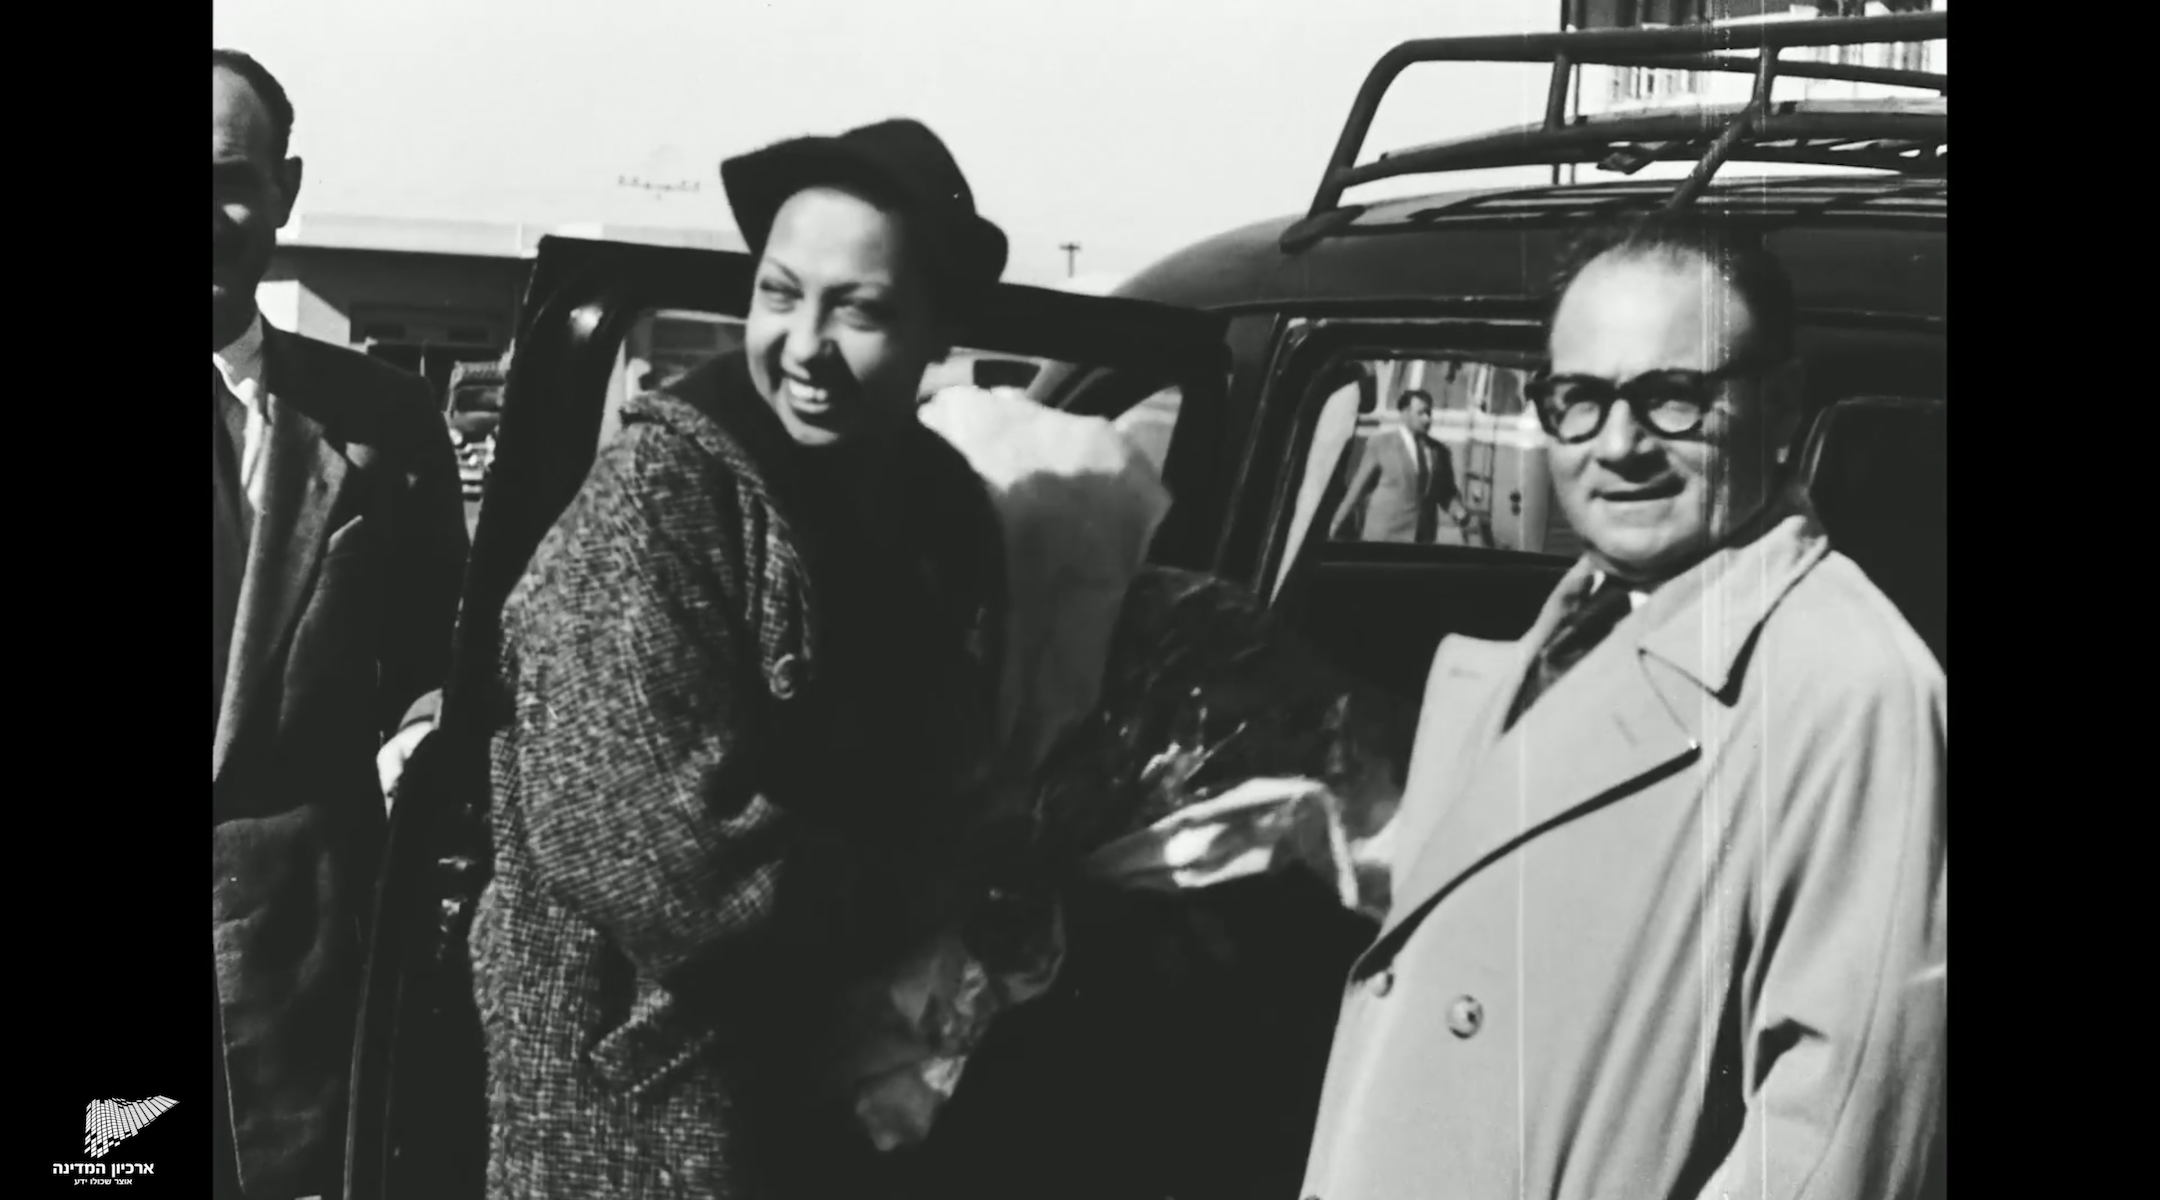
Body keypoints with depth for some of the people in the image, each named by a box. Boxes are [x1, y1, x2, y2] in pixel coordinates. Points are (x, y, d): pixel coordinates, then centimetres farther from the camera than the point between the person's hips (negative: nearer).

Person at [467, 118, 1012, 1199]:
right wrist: (903, 915, -13)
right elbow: (653, 851, -25)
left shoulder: (948, 506, 2)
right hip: (646, 1072, -6)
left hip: (847, 1061, 6)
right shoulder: (660, 493, -19)